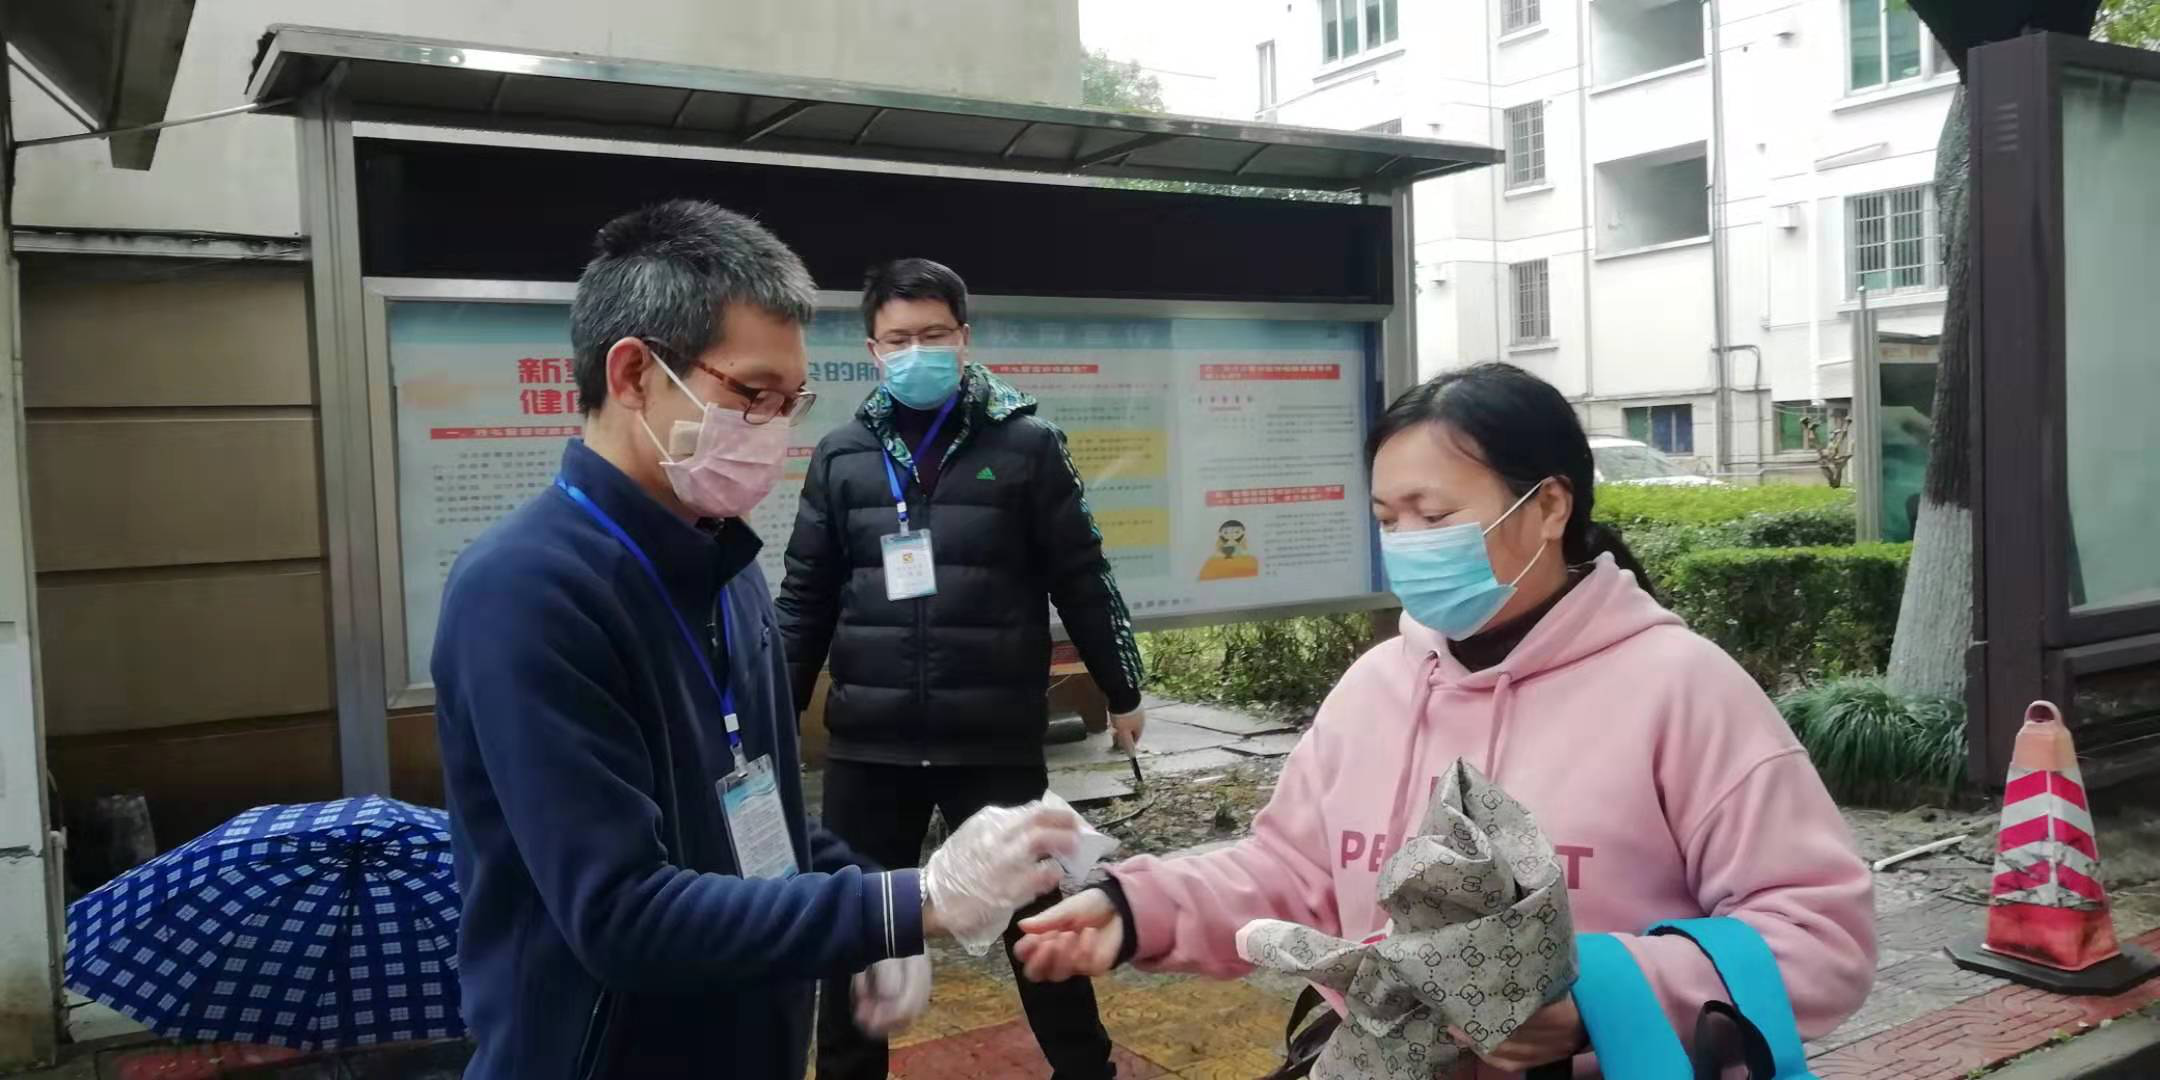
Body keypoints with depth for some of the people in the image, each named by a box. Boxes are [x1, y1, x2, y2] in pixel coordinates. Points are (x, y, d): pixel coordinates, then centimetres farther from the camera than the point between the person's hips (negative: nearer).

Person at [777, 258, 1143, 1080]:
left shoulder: (1026, 445, -1)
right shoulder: (840, 456, 5)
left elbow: (1082, 581, 3)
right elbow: (805, 597, 10)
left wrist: (1122, 691, 8)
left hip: (996, 741, -2)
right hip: (867, 744, 2)